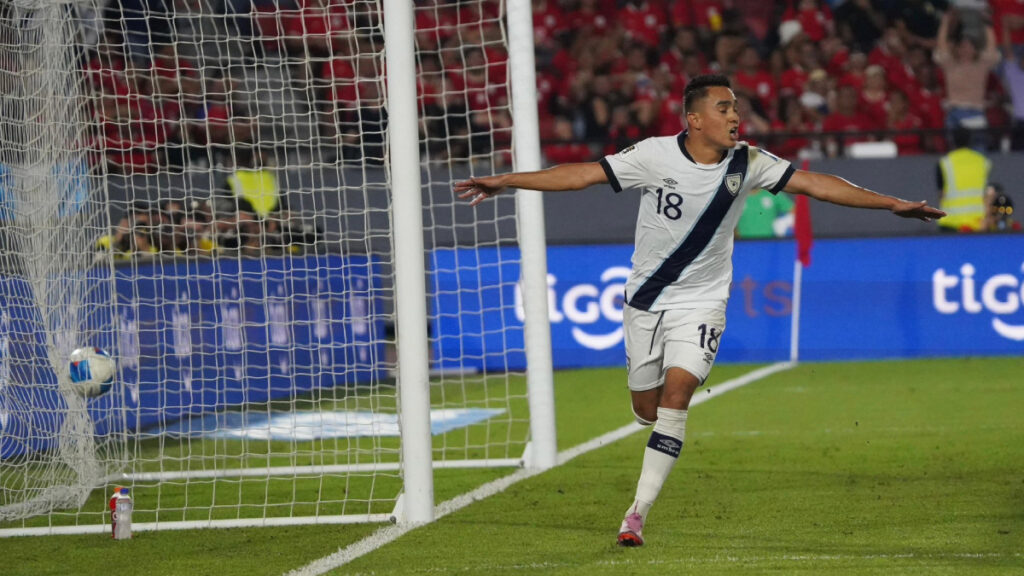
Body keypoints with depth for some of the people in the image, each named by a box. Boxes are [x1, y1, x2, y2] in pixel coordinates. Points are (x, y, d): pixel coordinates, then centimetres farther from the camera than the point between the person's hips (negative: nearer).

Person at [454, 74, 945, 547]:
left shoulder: (747, 162, -9)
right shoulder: (655, 156, -14)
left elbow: (815, 184, -6)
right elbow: (582, 174, -13)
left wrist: (891, 203, -10)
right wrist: (504, 181, -17)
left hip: (701, 304, 0)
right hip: (646, 300, 0)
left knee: (675, 397, -18)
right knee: (647, 412, 7)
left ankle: (638, 512, -15)